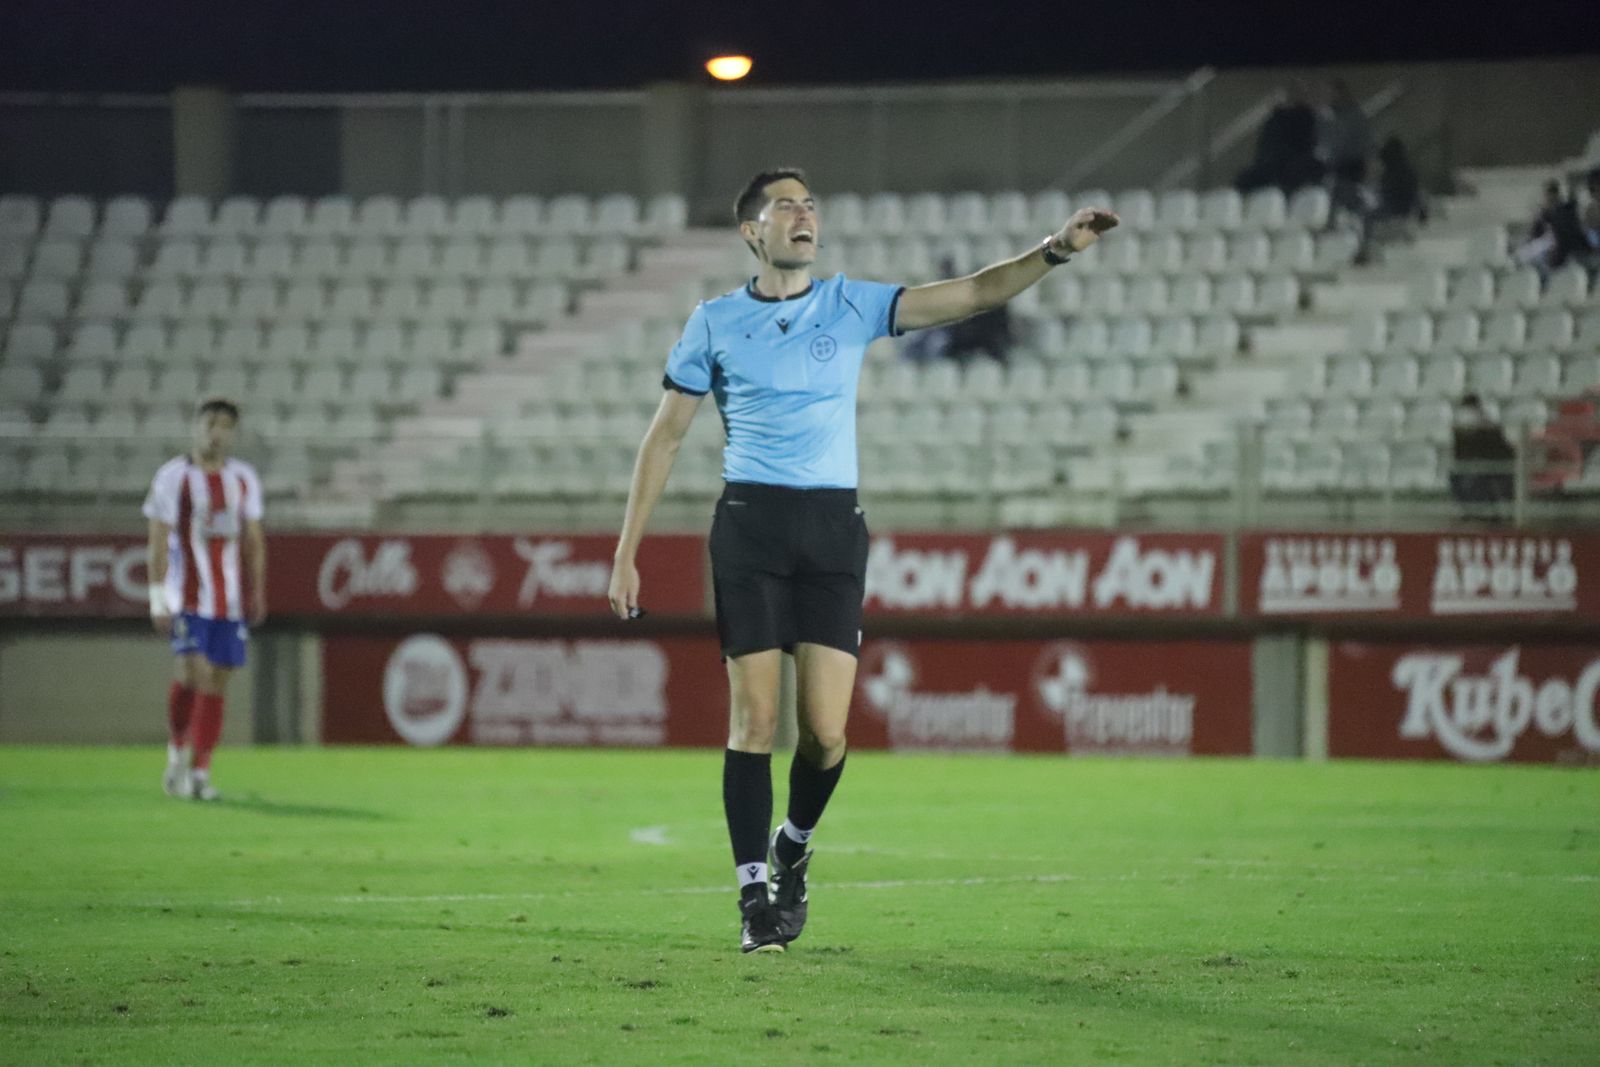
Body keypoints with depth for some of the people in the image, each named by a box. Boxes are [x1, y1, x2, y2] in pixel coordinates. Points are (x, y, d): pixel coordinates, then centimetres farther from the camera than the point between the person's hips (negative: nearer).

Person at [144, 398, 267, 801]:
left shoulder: (244, 479, 10)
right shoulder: (174, 477, -3)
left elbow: (253, 540, 15)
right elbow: (158, 541, -5)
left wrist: (257, 593, 7)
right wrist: (158, 599, -11)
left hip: (230, 599, 4)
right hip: (187, 596, -4)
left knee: (217, 683, 1)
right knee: (193, 673, -16)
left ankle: (200, 772, 5)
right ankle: (177, 751, 5)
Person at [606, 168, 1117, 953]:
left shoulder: (852, 305, 8)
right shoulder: (716, 323, 6)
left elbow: (972, 295, -1)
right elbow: (664, 438, 10)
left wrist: (1056, 250, -17)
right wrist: (625, 554, 5)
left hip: (833, 529, 1)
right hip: (749, 525, -1)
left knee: (826, 731, -6)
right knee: (753, 717, -6)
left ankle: (793, 848, 23)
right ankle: (754, 895, 2)